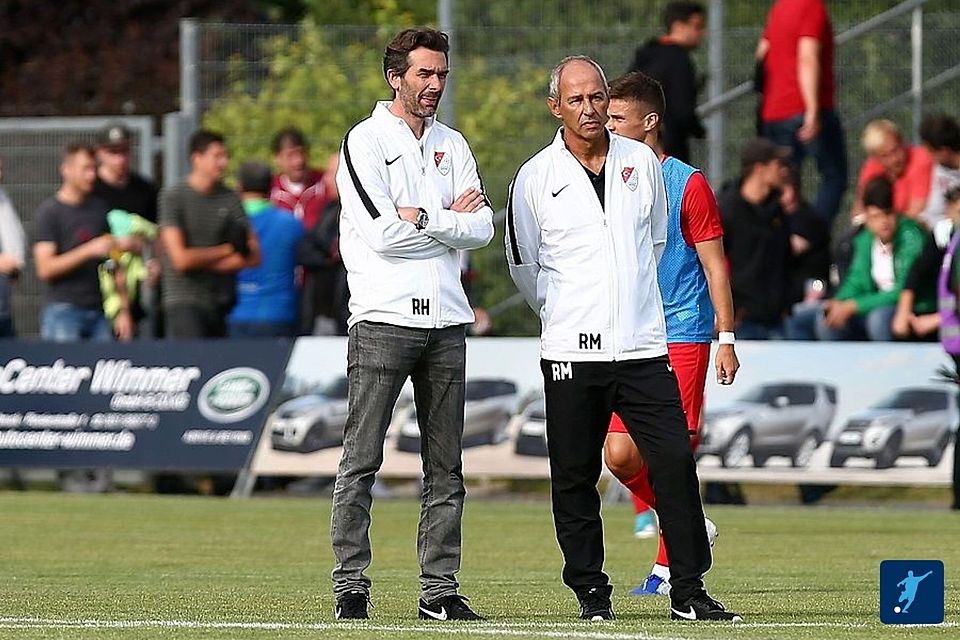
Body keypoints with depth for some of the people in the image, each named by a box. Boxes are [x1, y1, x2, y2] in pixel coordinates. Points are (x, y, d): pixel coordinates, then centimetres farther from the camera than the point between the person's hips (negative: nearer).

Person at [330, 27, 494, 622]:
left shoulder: (453, 146, 16)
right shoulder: (366, 141, -1)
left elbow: (482, 227, 3)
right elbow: (381, 233, -13)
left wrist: (420, 218, -9)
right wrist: (452, 218, -2)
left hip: (445, 322, 5)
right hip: (385, 320, -5)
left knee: (446, 467, 5)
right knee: (362, 460, -6)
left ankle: (440, 588, 9)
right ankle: (351, 584, -4)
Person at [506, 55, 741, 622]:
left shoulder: (642, 162, 7)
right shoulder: (536, 179, -1)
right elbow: (524, 264, 13)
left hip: (644, 346, 2)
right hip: (572, 352, -2)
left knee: (675, 460, -6)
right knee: (576, 475, 1)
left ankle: (689, 592, -1)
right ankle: (591, 592, 12)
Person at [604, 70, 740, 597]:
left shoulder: (687, 184, -4)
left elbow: (715, 267, -3)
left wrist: (726, 339, -7)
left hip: (681, 336, -5)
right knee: (620, 453, -5)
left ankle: (669, 568, 2)